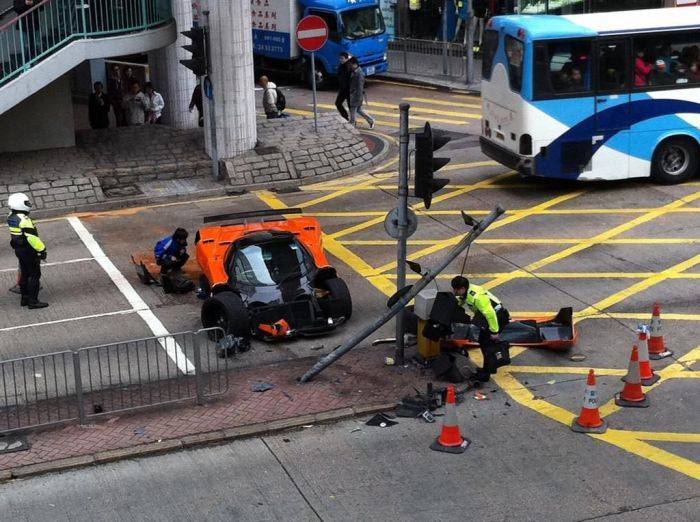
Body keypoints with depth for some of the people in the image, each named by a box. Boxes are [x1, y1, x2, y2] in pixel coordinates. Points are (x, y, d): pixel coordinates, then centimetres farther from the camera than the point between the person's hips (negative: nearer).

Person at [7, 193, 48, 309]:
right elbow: (32, 237, -26)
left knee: (24, 274, 19)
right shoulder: (24, 220, -25)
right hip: (28, 251, -9)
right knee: (35, 275, -1)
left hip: (18, 249, 9)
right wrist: (41, 249, -18)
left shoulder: (11, 217, 3)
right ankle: (33, 301, 1)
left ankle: (24, 299, 27)